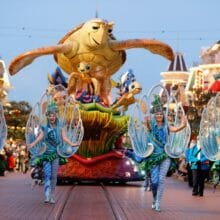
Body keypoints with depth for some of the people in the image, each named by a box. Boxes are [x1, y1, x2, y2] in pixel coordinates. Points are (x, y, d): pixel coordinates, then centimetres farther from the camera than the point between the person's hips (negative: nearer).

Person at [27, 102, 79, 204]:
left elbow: (64, 138, -6)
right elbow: (40, 137, -7)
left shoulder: (60, 128, 8)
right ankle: (47, 196, -18)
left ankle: (52, 196, 5)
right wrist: (32, 144, -26)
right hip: (46, 153, -1)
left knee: (54, 175, 0)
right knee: (47, 174, -11)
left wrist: (71, 144, -25)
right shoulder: (44, 128, 7)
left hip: (55, 153, 1)